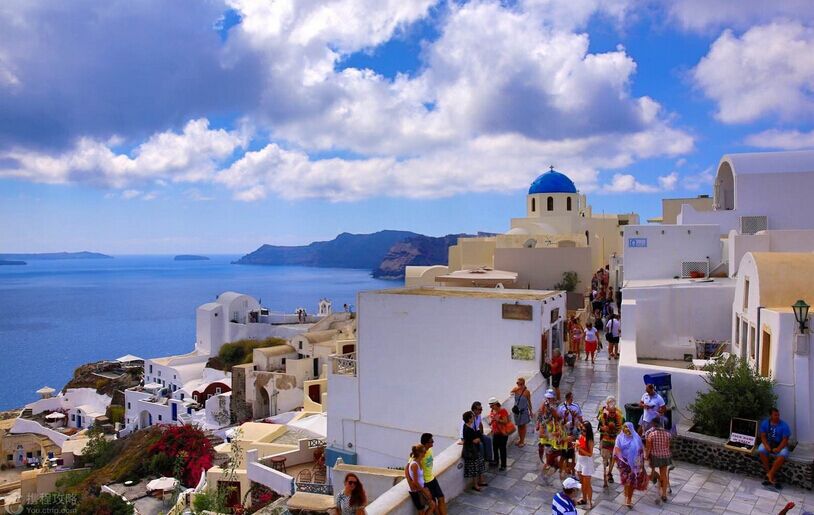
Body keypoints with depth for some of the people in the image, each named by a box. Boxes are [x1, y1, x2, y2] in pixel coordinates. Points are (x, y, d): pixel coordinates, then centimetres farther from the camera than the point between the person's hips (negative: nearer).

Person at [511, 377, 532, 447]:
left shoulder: (526, 392, -15)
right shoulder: (516, 389, -5)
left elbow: (529, 402, -6)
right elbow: (512, 391, -24)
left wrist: (530, 411, -1)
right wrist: (518, 388, -38)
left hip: (524, 410, -4)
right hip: (517, 410, 4)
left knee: (523, 426, 8)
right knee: (518, 425, 16)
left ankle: (522, 441, 21)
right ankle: (520, 439, 32)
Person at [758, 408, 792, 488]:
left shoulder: (784, 425, -7)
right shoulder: (764, 423, -1)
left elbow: (785, 439, -12)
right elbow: (763, 436, -3)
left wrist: (778, 449, -25)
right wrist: (766, 446, -22)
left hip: (780, 445, -2)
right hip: (768, 443, 2)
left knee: (783, 455, -34)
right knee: (761, 450, -31)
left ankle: (770, 474, -26)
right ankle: (769, 471, -21)